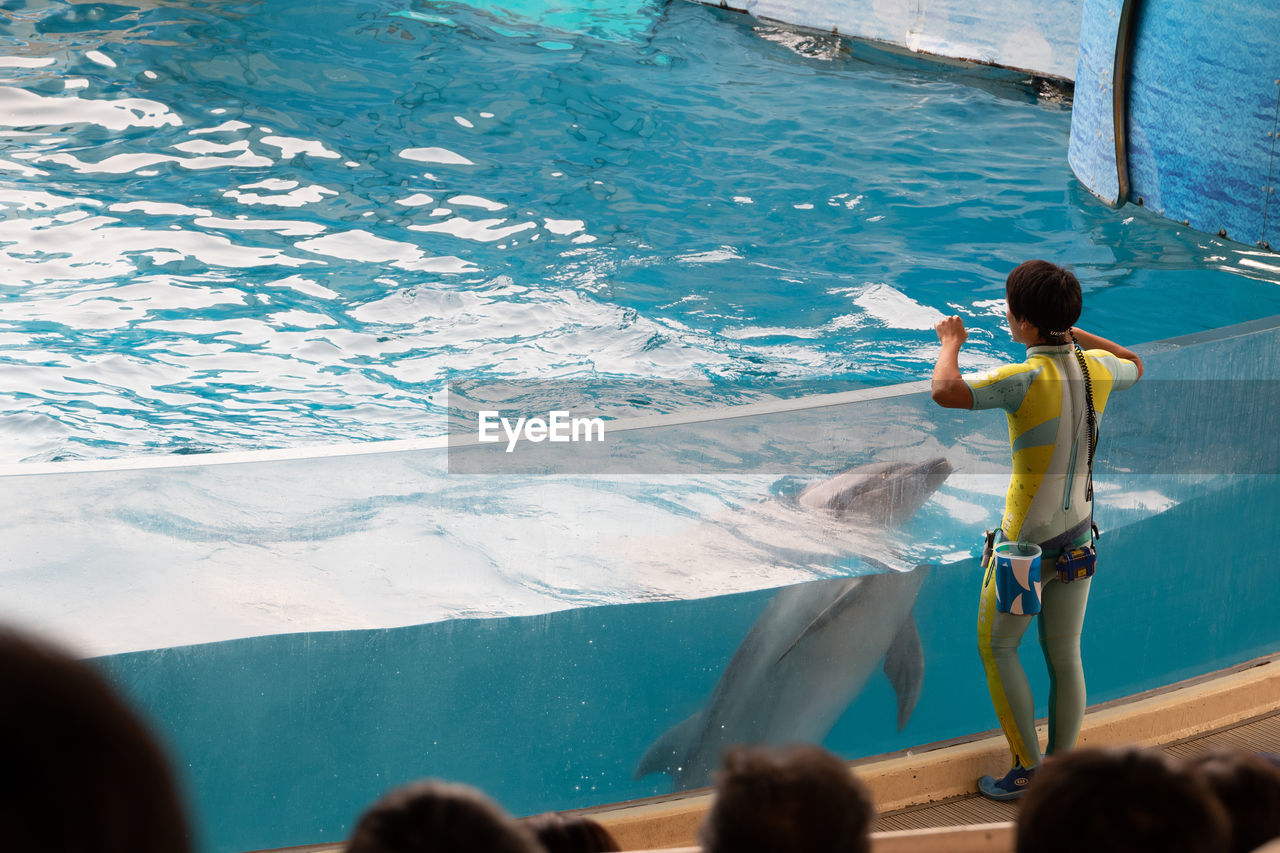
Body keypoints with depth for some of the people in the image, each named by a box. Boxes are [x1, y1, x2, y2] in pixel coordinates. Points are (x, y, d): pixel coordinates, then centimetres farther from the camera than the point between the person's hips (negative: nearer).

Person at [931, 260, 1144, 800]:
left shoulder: (1028, 380, -25)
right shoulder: (1096, 369, -5)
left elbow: (945, 392, -39)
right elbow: (1135, 366, 21)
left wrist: (951, 342, -19)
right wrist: (1070, 332, 19)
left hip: (1028, 539, -6)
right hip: (1078, 531, 6)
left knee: (997, 647, 11)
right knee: (1064, 654, 13)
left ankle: (1027, 768, 12)